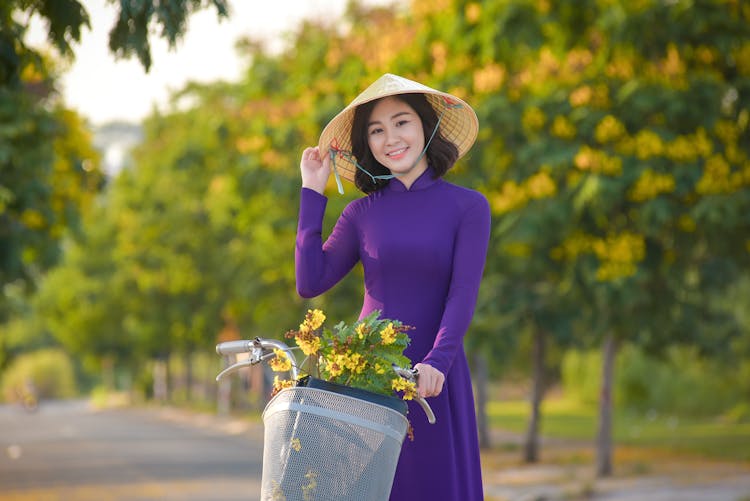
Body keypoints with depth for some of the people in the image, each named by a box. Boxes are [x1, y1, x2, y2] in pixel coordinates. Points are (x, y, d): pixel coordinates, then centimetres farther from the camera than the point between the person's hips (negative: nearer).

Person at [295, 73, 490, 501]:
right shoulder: (362, 214, 8)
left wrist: (437, 362, -22)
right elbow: (310, 283, -1)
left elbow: (464, 294, -8)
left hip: (434, 376, -2)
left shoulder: (468, 206, 1)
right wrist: (312, 193, 4)